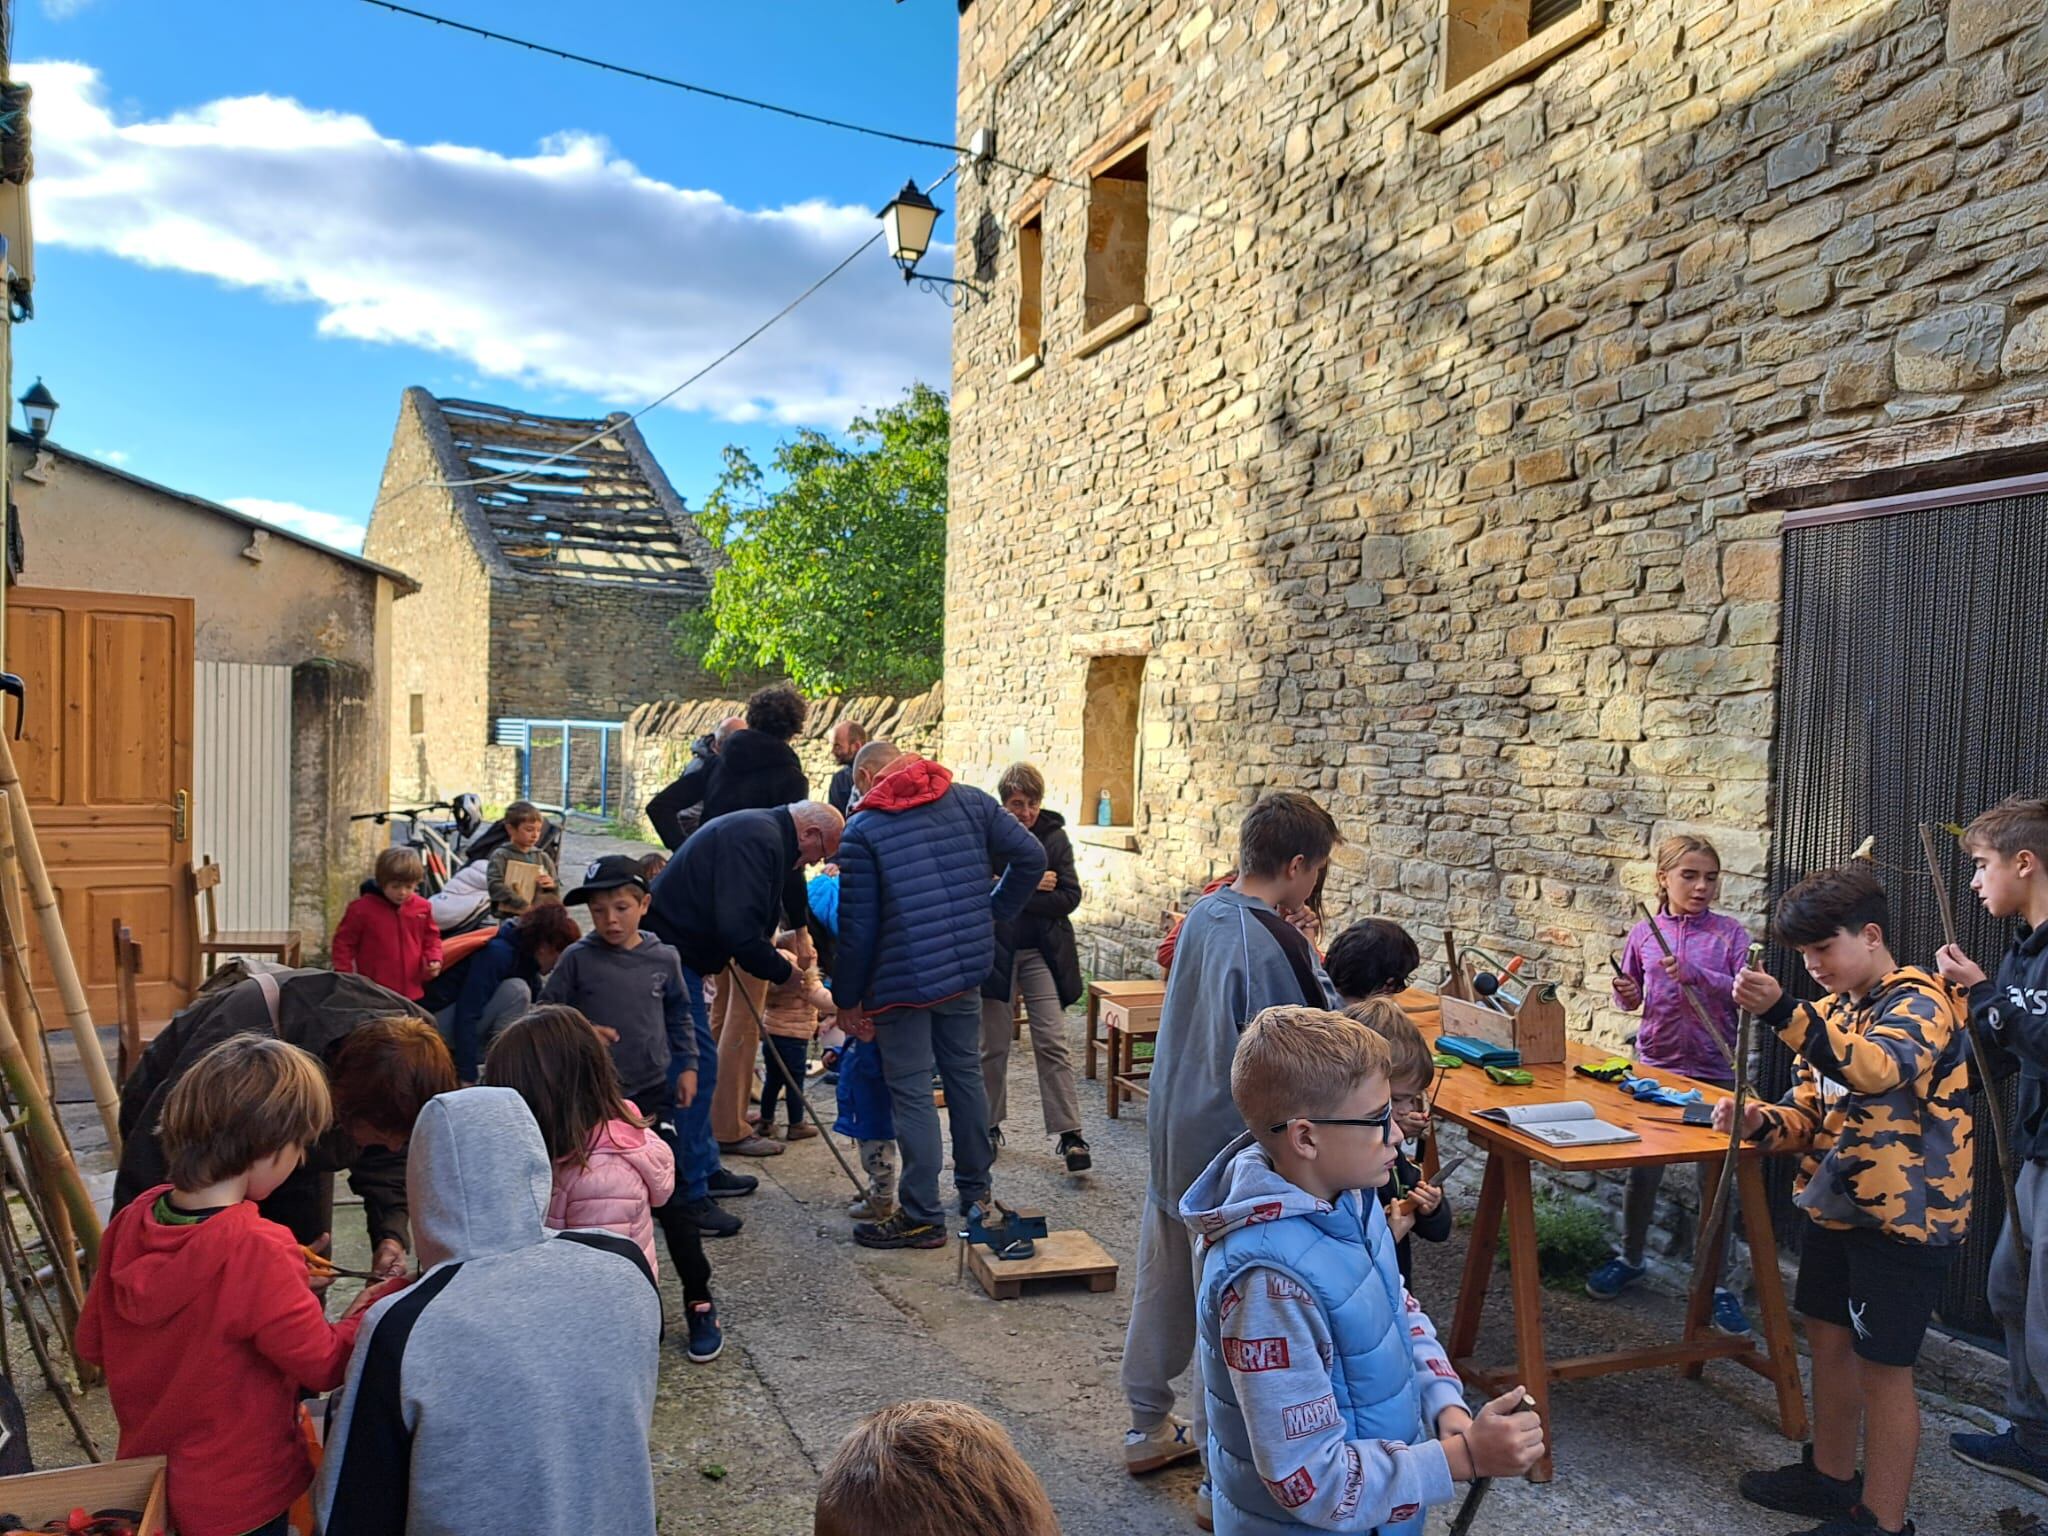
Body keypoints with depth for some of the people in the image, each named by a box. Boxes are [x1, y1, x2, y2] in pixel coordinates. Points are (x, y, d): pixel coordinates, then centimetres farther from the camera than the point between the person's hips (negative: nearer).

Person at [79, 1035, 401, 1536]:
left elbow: (91, 1344, 3)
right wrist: (368, 1313, -5)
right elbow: (325, 1366, -22)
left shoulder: (130, 1221, -11)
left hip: (144, 1475, 6)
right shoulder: (256, 1252, -32)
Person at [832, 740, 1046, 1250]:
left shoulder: (861, 830, -7)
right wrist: (990, 916, 12)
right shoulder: (970, 801, 5)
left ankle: (922, 1217, 10)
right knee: (965, 1074, 19)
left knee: (911, 1094, 3)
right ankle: (975, 1192, 32)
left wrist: (846, 999, 3)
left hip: (903, 979, -5)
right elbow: (1030, 857, 3)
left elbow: (857, 927, -8)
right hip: (967, 970, 6)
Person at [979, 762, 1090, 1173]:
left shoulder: (1054, 837, 1)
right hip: (995, 952, 0)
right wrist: (1030, 884, -16)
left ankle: (1070, 1134, -3)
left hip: (1043, 954, 0)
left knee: (1053, 1044, -5)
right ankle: (990, 1126, 26)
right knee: (993, 1046, 10)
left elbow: (1069, 897, -7)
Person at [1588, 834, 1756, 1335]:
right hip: (1654, 1067, 2)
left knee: (1715, 1180, 5)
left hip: (1715, 1072, -2)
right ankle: (1630, 1260, 33)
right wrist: (1625, 995, -11)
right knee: (1642, 1171, 13)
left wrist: (1696, 975, -27)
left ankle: (1718, 1285, 18)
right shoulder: (1644, 933, 1)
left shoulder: (1730, 933, -5)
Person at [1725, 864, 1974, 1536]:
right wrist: (1764, 1122, -10)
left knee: (1882, 1367, 1)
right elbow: (1810, 1110, 12)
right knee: (1828, 1339, 18)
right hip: (1837, 1204, 8)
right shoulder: (1834, 1010, 11)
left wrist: (1782, 1012, -48)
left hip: (1903, 1213, -8)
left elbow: (1879, 1068, -37)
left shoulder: (1919, 1002, -15)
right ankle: (1832, 1477, 34)